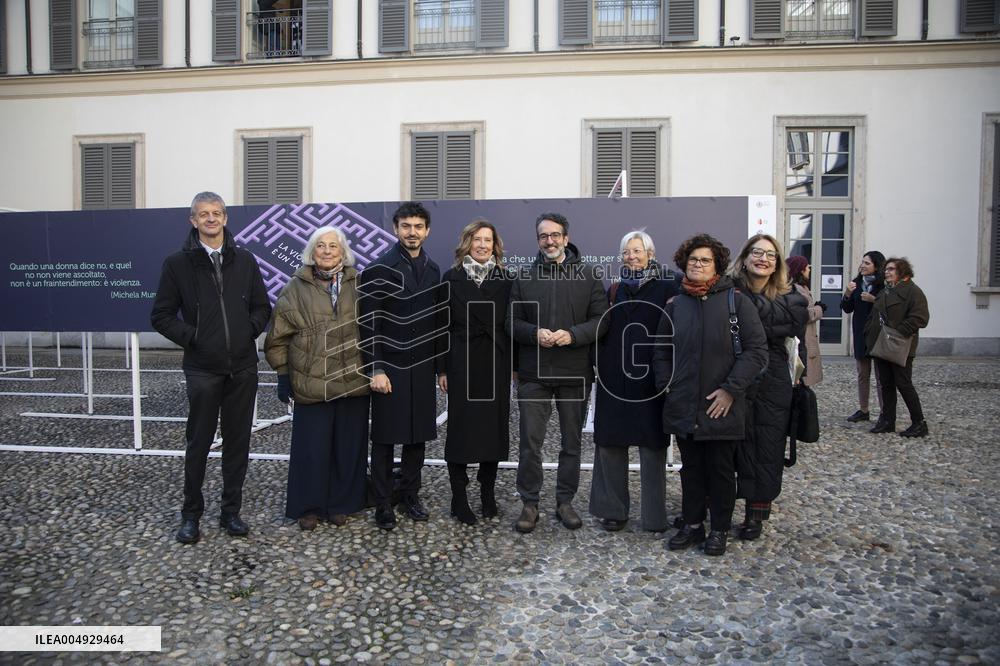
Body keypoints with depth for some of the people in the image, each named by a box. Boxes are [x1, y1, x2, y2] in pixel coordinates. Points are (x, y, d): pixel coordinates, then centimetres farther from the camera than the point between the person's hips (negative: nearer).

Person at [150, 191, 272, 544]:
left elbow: (262, 306, 13)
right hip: (202, 369, -2)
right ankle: (191, 514, 23)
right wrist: (191, 337, -8)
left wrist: (250, 331, -3)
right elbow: (161, 315, 2)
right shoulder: (178, 263, 0)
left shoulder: (244, 260, 7)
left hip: (243, 368, 3)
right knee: (198, 443, 7)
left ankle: (231, 511, 22)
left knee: (238, 442, 9)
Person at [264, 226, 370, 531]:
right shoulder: (297, 288, 1)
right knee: (312, 448, 3)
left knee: (348, 447, 9)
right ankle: (308, 507, 20)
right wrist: (283, 374, 1)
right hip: (311, 384, -2)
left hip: (353, 381, 2)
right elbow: (278, 336, 4)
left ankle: (340, 504, 25)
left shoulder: (359, 285, 5)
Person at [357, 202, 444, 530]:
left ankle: (410, 495, 26)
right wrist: (376, 369, -15)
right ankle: (383, 503, 15)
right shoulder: (378, 269, -7)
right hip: (390, 368, -5)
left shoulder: (432, 270, 11)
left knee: (417, 436, 11)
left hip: (422, 368, 5)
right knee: (385, 438, 3)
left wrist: (440, 366, 12)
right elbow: (369, 324, -10)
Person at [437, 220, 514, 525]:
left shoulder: (505, 280, 7)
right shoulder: (452, 278, 3)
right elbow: (443, 324, 1)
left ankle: (488, 491, 22)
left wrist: (516, 363, 1)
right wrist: (442, 368, -4)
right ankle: (459, 497, 11)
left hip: (497, 364, 2)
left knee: (495, 424, 7)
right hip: (462, 363, -2)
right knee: (461, 427, 1)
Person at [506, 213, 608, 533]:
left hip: (575, 373, 0)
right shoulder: (524, 277, 6)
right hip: (533, 373, 0)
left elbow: (601, 320, -2)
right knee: (530, 442, 2)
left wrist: (573, 334, -18)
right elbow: (512, 321, 5)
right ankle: (529, 503, 16)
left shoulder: (589, 275, 2)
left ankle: (565, 501, 26)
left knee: (571, 442, 11)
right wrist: (534, 333, -15)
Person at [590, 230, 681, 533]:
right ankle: (612, 509, 18)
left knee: (652, 445, 3)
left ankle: (653, 515, 15)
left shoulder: (667, 288, 1)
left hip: (651, 380, -3)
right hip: (614, 379, 4)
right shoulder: (614, 291, 13)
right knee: (609, 442, 5)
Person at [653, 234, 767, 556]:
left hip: (722, 407, -3)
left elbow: (756, 350, -7)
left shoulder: (736, 301, -4)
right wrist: (666, 387, 3)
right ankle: (692, 524, 28)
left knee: (721, 470, 9)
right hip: (683, 407, 3)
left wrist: (731, 390, -13)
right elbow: (662, 352, 15)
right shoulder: (674, 304, 7)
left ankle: (720, 529, 24)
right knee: (691, 469, 14)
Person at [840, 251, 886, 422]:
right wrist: (847, 294, -9)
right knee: (862, 374, 13)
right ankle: (863, 410, 22)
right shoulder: (857, 283, 7)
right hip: (860, 334, 6)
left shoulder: (884, 285, -10)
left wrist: (874, 300, -22)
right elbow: (847, 309, 7)